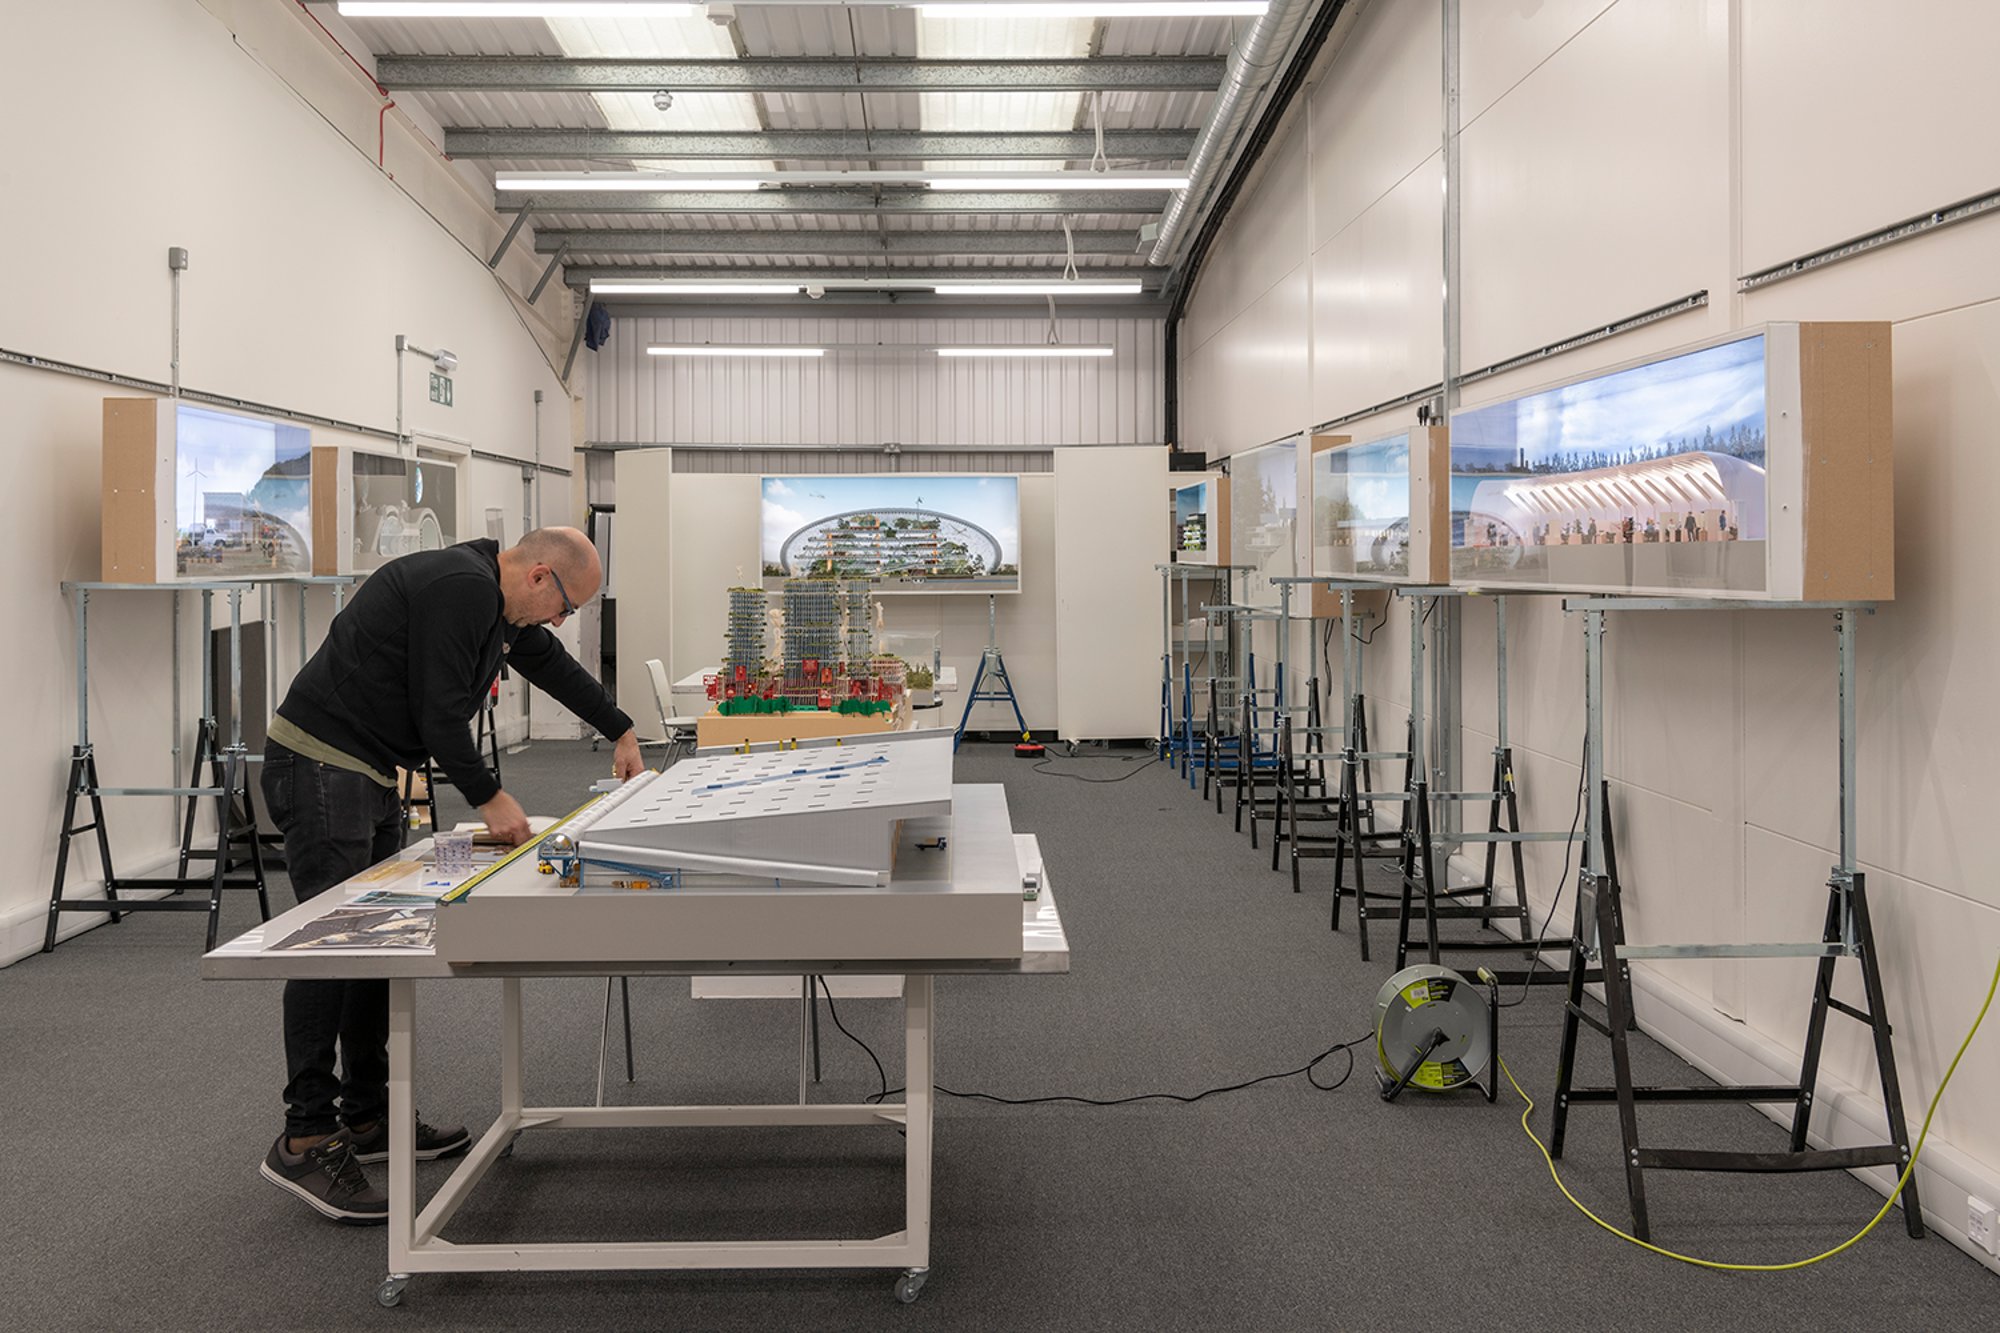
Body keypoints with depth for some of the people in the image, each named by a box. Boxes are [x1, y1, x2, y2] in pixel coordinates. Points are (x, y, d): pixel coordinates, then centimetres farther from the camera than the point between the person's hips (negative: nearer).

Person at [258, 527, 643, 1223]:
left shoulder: (495, 599, 13)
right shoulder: (460, 588, -19)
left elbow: (553, 665, 28)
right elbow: (439, 712, -21)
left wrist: (621, 731, 37)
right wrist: (490, 798, -8)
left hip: (370, 774, 11)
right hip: (321, 767, -11)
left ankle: (368, 1116, 19)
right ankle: (306, 1139, -8)